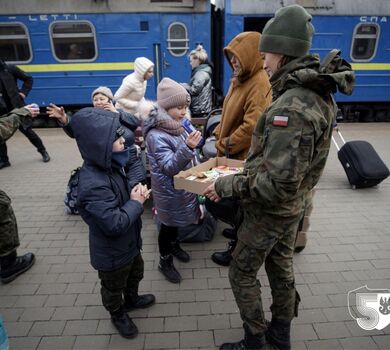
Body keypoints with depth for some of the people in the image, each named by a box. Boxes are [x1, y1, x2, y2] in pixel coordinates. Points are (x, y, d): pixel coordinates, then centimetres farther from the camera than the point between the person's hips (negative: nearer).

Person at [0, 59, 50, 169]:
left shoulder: (9, 69, -5)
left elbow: (28, 79, 2)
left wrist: (23, 92, -6)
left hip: (16, 107, -4)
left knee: (27, 130, 4)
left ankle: (43, 151, 23)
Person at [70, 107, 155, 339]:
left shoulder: (110, 166, -7)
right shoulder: (94, 185, -37)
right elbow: (115, 224, -36)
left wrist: (136, 192, -11)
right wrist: (136, 202, -23)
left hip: (129, 243, 9)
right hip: (112, 254, -8)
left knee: (136, 273, 32)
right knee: (114, 288, 22)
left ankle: (132, 299, 60)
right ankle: (118, 314, 50)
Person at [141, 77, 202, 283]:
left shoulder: (177, 126, -1)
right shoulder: (156, 135, -26)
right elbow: (170, 167, -29)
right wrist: (188, 148, -40)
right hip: (168, 191, -7)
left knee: (176, 220, 26)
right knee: (167, 224, 11)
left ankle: (174, 245, 51)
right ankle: (165, 262, 31)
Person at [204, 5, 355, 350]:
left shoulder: (290, 107, -30)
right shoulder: (319, 94, 2)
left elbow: (277, 183, -33)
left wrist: (226, 186, -23)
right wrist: (253, 165, 12)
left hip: (269, 210, -9)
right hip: (293, 205, 9)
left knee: (242, 274, 11)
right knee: (281, 267, 24)